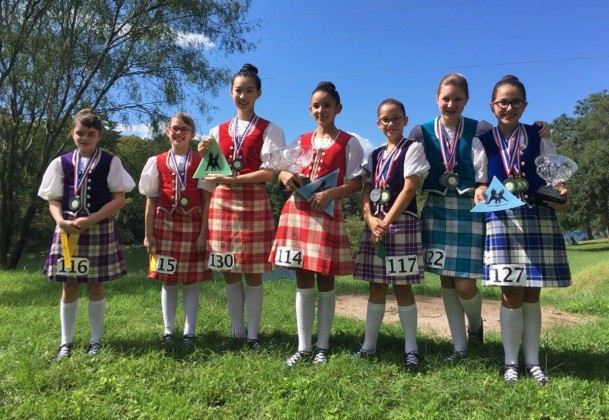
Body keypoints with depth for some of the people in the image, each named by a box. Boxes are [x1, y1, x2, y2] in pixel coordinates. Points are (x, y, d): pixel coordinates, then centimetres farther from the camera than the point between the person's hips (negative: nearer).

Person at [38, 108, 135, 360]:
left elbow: (119, 199, -6)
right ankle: (66, 341, 21)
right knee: (69, 286, 8)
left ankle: (96, 340, 18)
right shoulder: (61, 163, 7)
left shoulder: (110, 162, 0)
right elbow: (54, 200, 6)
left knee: (95, 285, 5)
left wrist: (90, 220, -16)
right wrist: (62, 221, -15)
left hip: (99, 230, -2)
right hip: (67, 230, 2)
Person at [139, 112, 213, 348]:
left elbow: (206, 200, -2)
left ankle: (189, 332, 14)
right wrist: (148, 234, 2)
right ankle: (169, 331, 19)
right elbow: (151, 201, 5)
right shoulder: (157, 162, 6)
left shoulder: (200, 162, 2)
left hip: (192, 225, -1)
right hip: (165, 225, 2)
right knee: (167, 280, 7)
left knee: (191, 280, 4)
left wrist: (203, 232, -8)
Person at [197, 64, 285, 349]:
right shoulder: (218, 132, 15)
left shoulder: (269, 130, 3)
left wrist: (231, 179, -17)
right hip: (222, 203, 4)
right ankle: (236, 332, 18)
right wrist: (204, 157, -3)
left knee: (253, 272, 0)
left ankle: (252, 334, 11)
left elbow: (269, 173, -9)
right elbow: (210, 175, 17)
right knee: (229, 271, 6)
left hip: (253, 203, -4)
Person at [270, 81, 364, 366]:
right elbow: (283, 170, 17)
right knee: (303, 281, 6)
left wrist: (330, 193, -20)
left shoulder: (349, 143, 2)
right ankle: (303, 347, 14)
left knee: (325, 281, 2)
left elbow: (356, 182, -4)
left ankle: (322, 347, 14)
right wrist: (285, 176, -7)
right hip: (297, 211, 4)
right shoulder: (301, 141, 15)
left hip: (327, 214, -4)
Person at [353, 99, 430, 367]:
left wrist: (387, 221, -16)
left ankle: (411, 348, 9)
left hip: (402, 223, -5)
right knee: (376, 286, 9)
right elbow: (366, 191, 8)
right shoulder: (375, 155, 15)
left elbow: (409, 189, -11)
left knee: (401, 286, -2)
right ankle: (369, 343, 17)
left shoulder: (413, 148, -1)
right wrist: (371, 220, -10)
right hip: (375, 224, 5)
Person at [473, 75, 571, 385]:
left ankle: (533, 362, 19)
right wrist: (479, 191, -15)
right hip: (503, 219, -1)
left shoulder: (539, 138, 7)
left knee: (532, 294, 7)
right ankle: (511, 363, 11)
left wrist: (562, 194, -13)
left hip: (539, 217, 1)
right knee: (512, 294, -3)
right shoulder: (482, 143, 5)